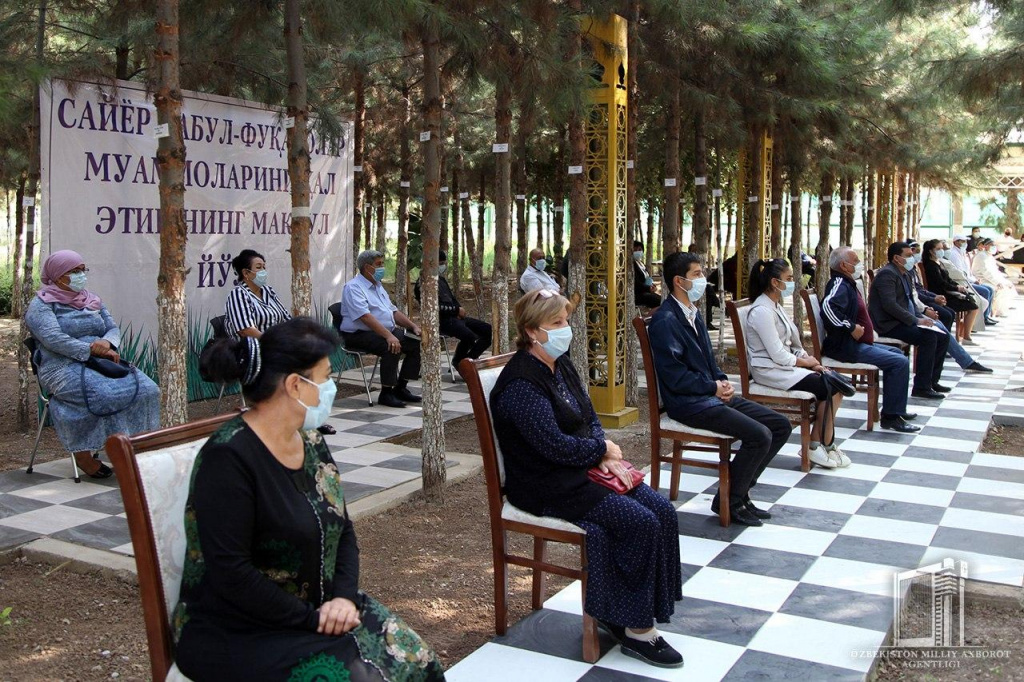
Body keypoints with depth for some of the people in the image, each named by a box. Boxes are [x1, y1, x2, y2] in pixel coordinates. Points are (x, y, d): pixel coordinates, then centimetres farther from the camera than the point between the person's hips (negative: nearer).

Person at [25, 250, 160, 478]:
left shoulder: (92, 300, 22)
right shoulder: (41, 305, 3)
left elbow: (113, 328, 14)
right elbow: (53, 339, -14)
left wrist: (107, 343, -10)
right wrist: (93, 350, -20)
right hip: (64, 368, -6)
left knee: (146, 388, -21)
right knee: (104, 394, -35)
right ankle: (83, 454, -18)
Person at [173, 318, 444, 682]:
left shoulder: (311, 442, 6)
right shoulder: (228, 457, -20)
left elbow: (343, 529, 10)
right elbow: (231, 573, -23)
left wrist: (345, 596, -7)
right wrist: (312, 619, -18)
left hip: (319, 607, 7)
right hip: (237, 634, -7)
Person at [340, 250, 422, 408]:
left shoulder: (378, 286, 19)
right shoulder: (354, 287, -11)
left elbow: (393, 311, 21)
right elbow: (365, 316, -25)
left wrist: (413, 326, 6)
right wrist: (388, 335, -33)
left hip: (387, 331, 9)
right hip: (359, 335, -9)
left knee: (417, 343, -7)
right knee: (392, 347, -33)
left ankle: (400, 388, -1)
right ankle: (386, 393, -22)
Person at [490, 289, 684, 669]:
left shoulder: (561, 366, 12)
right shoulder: (521, 383, -18)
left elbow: (589, 417, 17)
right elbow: (553, 444, -25)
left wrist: (607, 459, -2)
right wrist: (603, 450, -10)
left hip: (581, 470, 9)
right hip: (547, 488, -9)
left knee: (663, 512, -7)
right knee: (640, 522, -21)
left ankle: (614, 611, 2)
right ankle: (635, 628, -5)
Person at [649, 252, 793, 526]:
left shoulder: (693, 313, 15)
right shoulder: (665, 321, -16)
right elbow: (674, 375, -20)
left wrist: (722, 380, 3)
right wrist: (713, 387, -13)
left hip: (710, 394, 10)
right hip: (688, 402, -10)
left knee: (781, 426, 5)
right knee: (760, 435, -21)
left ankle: (739, 490, 12)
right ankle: (728, 501, -3)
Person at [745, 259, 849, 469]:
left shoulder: (775, 306, 13)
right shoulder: (762, 311, -18)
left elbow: (791, 341, 16)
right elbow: (777, 355, -21)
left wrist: (808, 358, -2)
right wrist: (805, 361, -6)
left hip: (785, 364, 10)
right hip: (770, 370, -10)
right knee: (827, 388, -17)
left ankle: (823, 443, 0)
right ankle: (822, 444, -1)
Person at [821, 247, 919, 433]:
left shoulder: (847, 284, 18)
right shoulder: (839, 284, -16)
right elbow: (828, 306, -37)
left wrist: (864, 328, 14)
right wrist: (852, 327, -29)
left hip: (856, 343, 12)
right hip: (846, 347, -12)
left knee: (896, 353, 23)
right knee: (900, 362, -17)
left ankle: (896, 408, 27)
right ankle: (891, 416, -12)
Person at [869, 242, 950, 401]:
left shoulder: (904, 274, 18)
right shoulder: (887, 274, -15)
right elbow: (890, 305, -25)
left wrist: (921, 316, 5)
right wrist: (916, 320, -24)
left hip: (905, 321, 10)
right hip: (890, 325, -10)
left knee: (943, 337, 2)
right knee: (929, 337, -25)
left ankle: (932, 380, 11)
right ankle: (921, 387, -21)